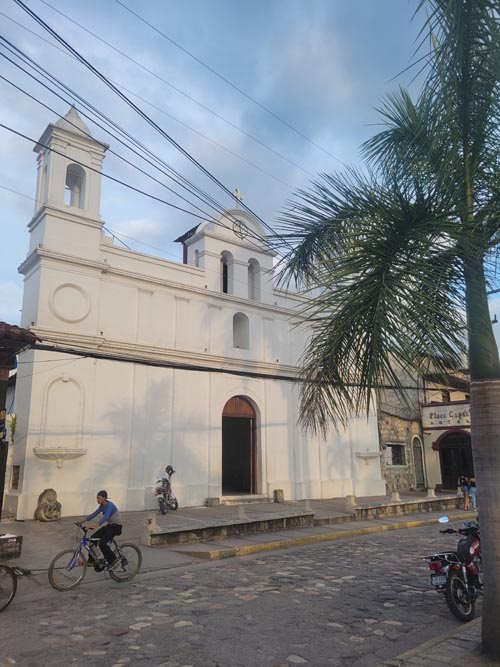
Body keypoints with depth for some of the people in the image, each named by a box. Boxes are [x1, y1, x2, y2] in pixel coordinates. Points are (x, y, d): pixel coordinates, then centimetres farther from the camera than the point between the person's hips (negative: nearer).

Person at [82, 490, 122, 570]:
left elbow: (105, 517, -38)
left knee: (102, 543, -19)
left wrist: (95, 525, -50)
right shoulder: (102, 505, 4)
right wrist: (83, 521, -3)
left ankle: (114, 560, -6)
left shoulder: (109, 505, -24)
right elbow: (94, 513, 6)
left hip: (116, 526, -9)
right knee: (93, 538, 0)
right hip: (109, 525, 9)